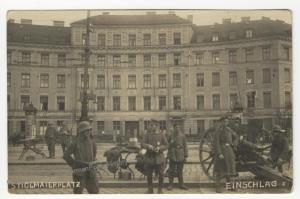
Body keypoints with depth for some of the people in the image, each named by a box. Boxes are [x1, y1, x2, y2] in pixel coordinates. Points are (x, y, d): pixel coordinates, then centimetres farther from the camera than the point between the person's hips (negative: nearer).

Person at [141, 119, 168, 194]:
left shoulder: (161, 135, 1)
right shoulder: (147, 135, 4)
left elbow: (166, 145, 0)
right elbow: (142, 144, -5)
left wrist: (159, 148, -18)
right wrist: (148, 146, -25)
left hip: (159, 157, -1)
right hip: (149, 157, 1)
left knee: (161, 174, 1)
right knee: (149, 174, 5)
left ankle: (160, 189, 17)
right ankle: (150, 189, 21)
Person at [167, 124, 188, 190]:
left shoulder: (182, 136, 2)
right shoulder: (171, 136, 1)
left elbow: (185, 146, 3)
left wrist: (185, 156, 0)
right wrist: (171, 143, -10)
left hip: (180, 156, 1)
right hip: (172, 156, -1)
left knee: (180, 171, 9)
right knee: (171, 171, 1)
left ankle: (181, 184, 18)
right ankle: (170, 184, 10)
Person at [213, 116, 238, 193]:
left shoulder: (229, 129, 9)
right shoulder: (217, 131, -11)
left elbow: (236, 137, 22)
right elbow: (216, 143, -17)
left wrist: (234, 145, 5)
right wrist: (219, 154, -24)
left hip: (229, 151, 6)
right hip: (221, 151, -6)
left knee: (229, 168, 12)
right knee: (220, 169, -3)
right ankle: (217, 186, 4)